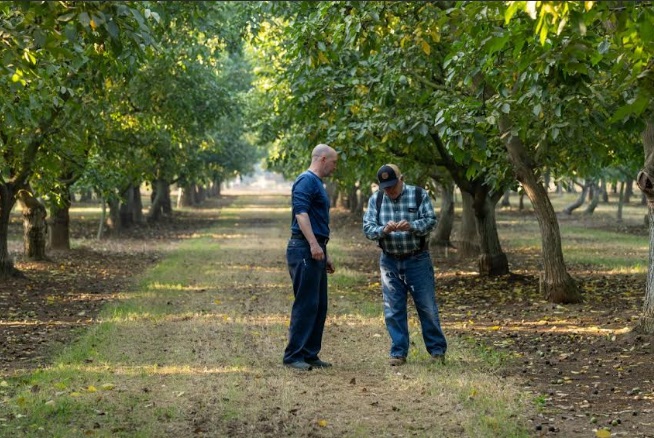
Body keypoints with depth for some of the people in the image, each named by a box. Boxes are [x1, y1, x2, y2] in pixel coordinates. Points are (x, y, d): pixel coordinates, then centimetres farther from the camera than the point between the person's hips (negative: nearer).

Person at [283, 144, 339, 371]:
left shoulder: (317, 183, 23)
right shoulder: (306, 181, -9)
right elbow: (301, 212, -20)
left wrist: (325, 254, 28)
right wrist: (314, 245, -27)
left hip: (315, 251, 10)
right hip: (305, 250, -10)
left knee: (319, 306, 10)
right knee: (306, 304, -9)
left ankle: (310, 355, 15)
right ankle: (293, 356, -4)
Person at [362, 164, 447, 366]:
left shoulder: (419, 195, -4)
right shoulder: (375, 200, 2)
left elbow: (431, 220, -11)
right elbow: (367, 227, -5)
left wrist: (411, 226, -30)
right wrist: (384, 230, -26)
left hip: (418, 260, -2)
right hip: (389, 262, 2)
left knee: (427, 307, 3)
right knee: (393, 310, 4)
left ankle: (437, 350, 15)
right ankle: (398, 353, 14)